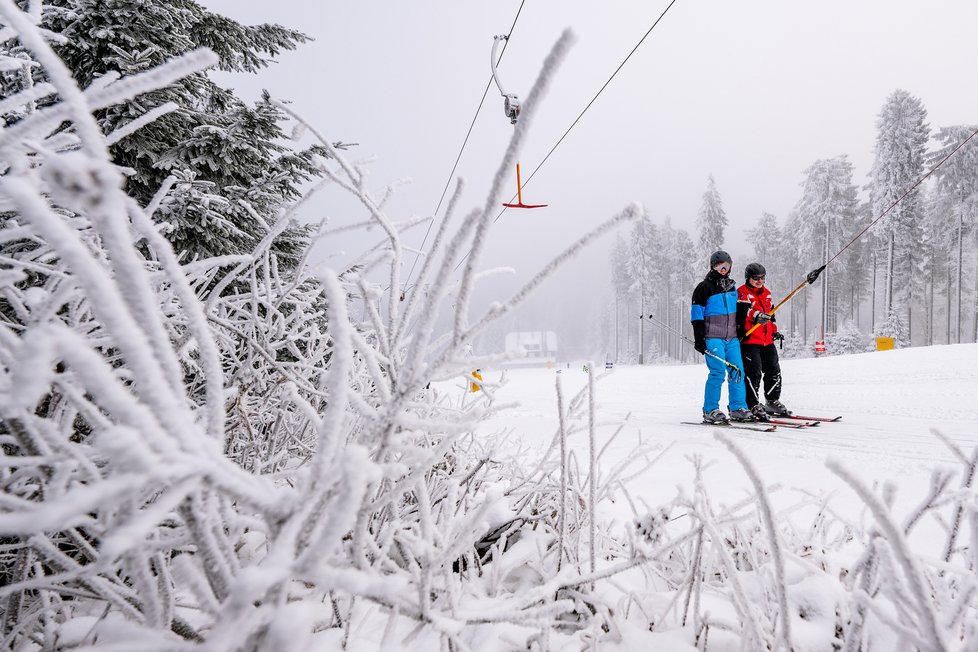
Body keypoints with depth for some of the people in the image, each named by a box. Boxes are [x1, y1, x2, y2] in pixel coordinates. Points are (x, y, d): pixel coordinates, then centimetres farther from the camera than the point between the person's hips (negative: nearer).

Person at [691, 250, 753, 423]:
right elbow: (697, 315, -7)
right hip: (713, 338, -6)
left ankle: (738, 408, 10)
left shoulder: (731, 286, 17)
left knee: (737, 372, 1)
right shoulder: (704, 287, -3)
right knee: (718, 373, -12)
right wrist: (699, 339, -12)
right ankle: (710, 411, -4)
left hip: (732, 338, 6)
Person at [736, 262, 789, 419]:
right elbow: (743, 311, -24)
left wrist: (775, 331, 21)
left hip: (767, 340, 8)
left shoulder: (766, 293, 18)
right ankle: (753, 405, -4)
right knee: (753, 373, -11)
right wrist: (756, 316, -41)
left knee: (774, 371, 13)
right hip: (749, 340, -8)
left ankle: (772, 401, 27)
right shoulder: (742, 293, -6)